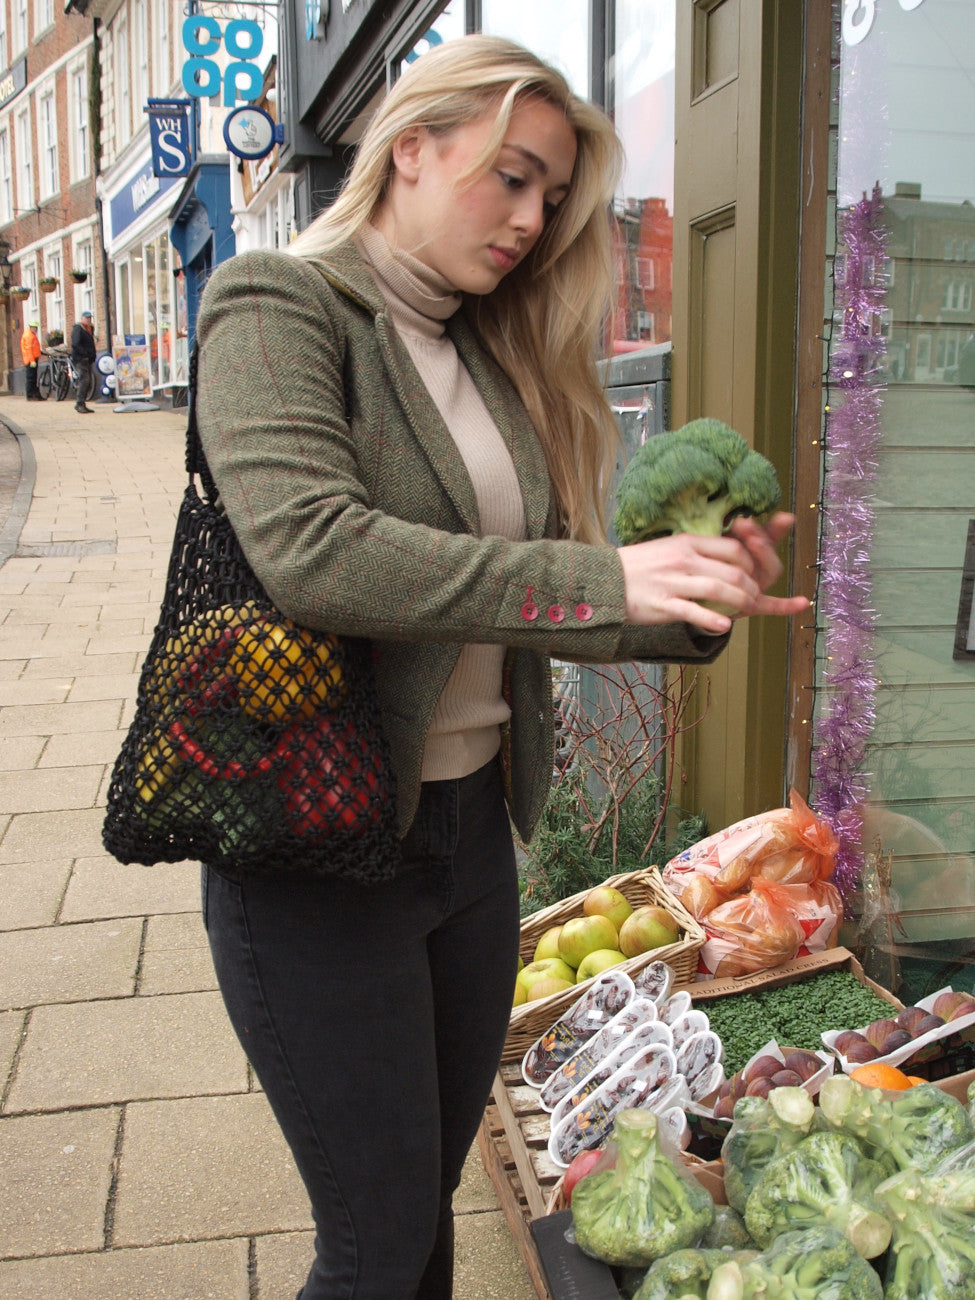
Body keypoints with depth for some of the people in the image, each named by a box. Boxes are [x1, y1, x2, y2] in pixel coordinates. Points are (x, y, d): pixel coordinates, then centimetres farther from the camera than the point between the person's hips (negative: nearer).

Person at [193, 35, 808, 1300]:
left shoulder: (496, 355, 10)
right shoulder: (278, 305, -9)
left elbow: (523, 602, 6)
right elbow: (310, 549, -27)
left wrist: (693, 605, -11)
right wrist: (601, 578, -28)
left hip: (473, 825, 6)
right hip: (319, 849, -6)